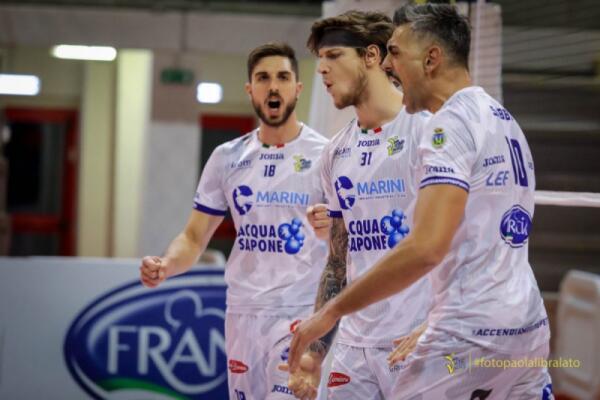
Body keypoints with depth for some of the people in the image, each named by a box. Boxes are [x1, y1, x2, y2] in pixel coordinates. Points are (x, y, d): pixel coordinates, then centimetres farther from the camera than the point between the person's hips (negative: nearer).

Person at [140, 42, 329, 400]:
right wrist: (165, 266, -11)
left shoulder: (326, 155, -3)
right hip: (243, 314, 5)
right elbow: (195, 238, 9)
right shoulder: (227, 158, 9)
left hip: (300, 315, -4)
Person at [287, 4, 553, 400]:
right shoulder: (505, 120, 16)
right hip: (529, 326, 9)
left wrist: (332, 311, -19)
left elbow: (427, 248, -24)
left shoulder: (451, 122, -13)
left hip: (473, 336, -9)